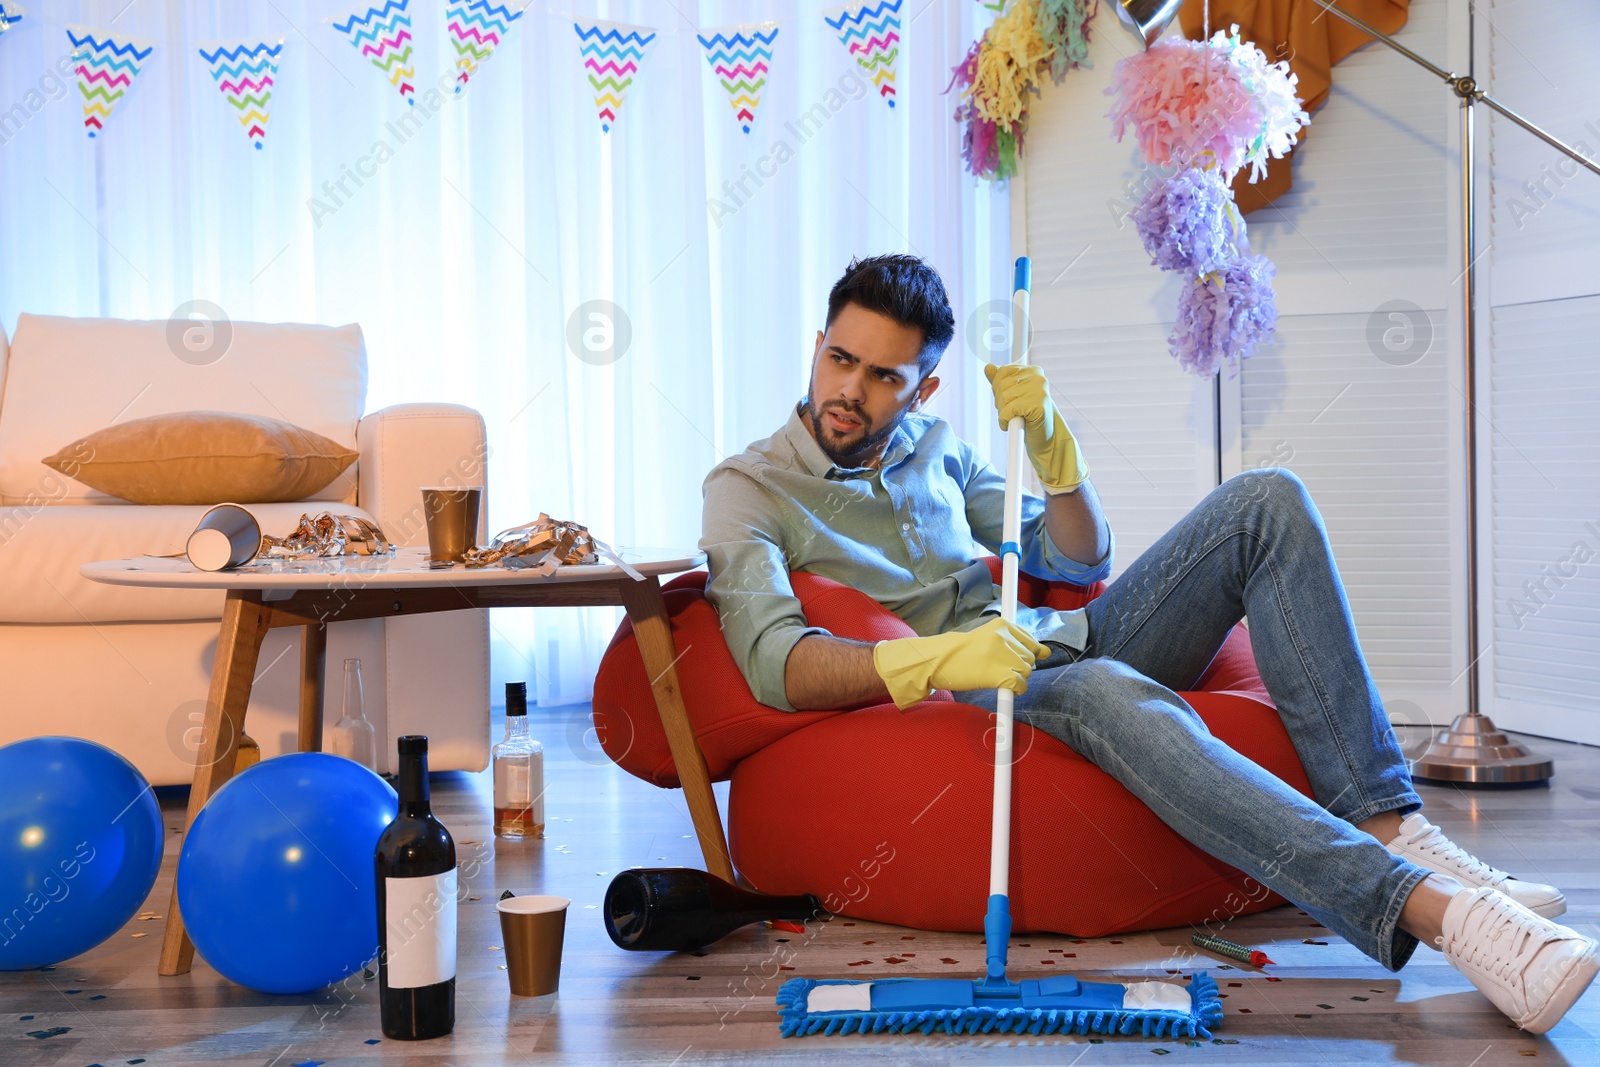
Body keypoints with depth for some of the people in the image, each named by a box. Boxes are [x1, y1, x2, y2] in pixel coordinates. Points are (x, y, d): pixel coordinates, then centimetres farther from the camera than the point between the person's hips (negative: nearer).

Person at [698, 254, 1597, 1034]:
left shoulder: (933, 443, 18)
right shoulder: (748, 489, 1)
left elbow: (1082, 560, 17)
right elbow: (774, 662, -18)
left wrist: (1050, 439, -2)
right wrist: (937, 658, -34)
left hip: (1071, 640, 6)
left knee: (1269, 502, -12)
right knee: (1110, 695, -40)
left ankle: (1385, 822, -24)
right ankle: (1424, 903, -48)